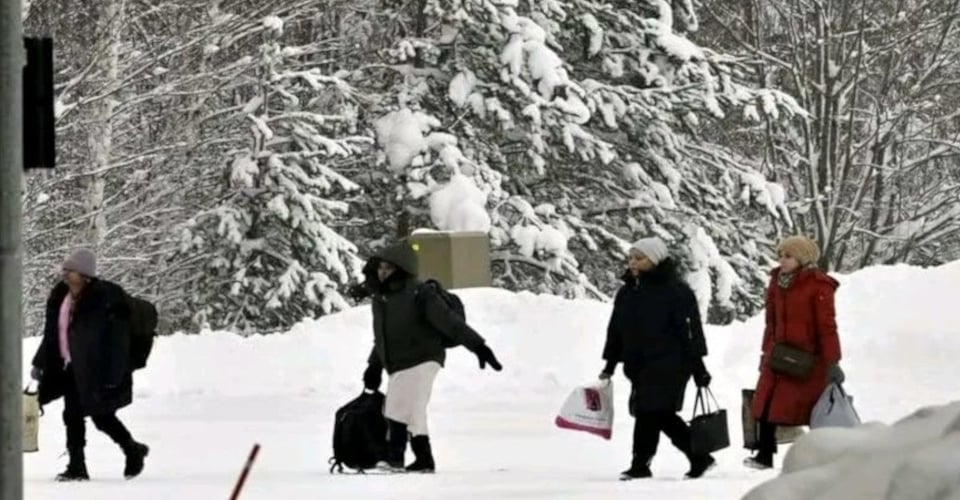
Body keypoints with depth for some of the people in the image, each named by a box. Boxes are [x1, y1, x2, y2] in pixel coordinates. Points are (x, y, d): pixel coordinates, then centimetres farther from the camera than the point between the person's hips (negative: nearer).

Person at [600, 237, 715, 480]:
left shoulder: (676, 291, -8)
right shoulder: (627, 292, 14)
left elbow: (690, 330, -10)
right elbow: (616, 330, 20)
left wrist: (698, 366, -12)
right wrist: (610, 365, 18)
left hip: (668, 366, -8)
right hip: (638, 367, 8)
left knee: (649, 413, -11)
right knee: (663, 416, 8)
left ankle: (641, 464, -3)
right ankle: (700, 458, 18)